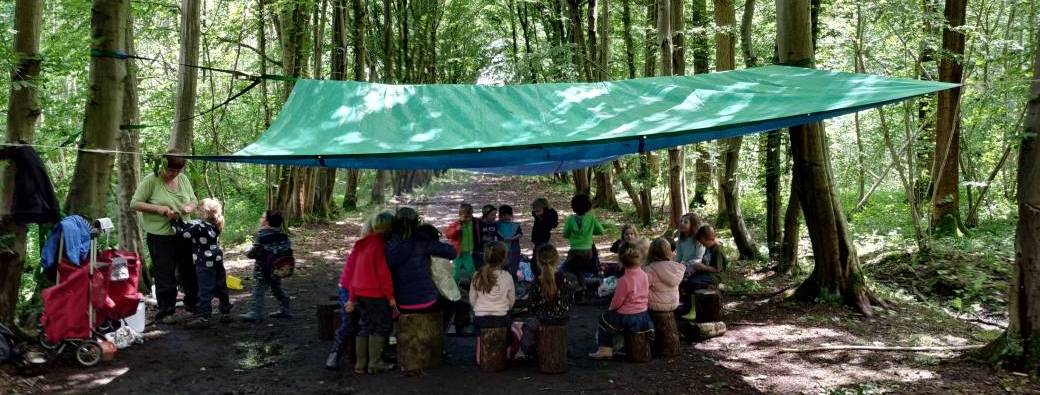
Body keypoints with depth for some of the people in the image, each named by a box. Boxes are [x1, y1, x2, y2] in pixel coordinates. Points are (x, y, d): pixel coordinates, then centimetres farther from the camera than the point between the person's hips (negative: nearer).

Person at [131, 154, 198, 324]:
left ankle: (192, 303, 35)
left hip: (182, 233, 5)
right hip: (160, 236, -5)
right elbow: (135, 203, -10)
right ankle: (165, 312, 15)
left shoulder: (183, 179, 5)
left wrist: (189, 207, -10)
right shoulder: (151, 180, -11)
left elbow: (193, 201, 13)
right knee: (165, 276, 2)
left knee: (189, 270, 16)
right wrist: (160, 209, -21)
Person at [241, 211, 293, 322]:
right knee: (277, 288, 19)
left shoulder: (262, 235, -18)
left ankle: (256, 313, 4)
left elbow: (255, 252, -19)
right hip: (278, 269, 8)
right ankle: (284, 310, 25)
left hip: (264, 270, -8)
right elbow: (288, 251, 7)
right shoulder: (282, 235, 3)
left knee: (258, 291, 1)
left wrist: (248, 252, 0)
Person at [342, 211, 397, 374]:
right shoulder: (380, 245, -16)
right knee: (383, 326, 6)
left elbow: (351, 269, 14)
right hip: (375, 294, -8)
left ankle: (360, 364, 17)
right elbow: (384, 273, -17)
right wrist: (390, 296, -9)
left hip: (359, 293, 8)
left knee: (366, 326, 16)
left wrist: (352, 297, 19)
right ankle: (374, 363, 5)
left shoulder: (361, 244, 10)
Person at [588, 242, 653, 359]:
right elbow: (648, 297, 6)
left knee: (603, 319, 19)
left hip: (626, 317, -7)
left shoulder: (624, 280, -24)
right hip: (643, 316, 7)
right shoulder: (645, 275, -5)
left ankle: (605, 350, 17)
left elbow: (617, 302, -15)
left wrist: (611, 308, 5)